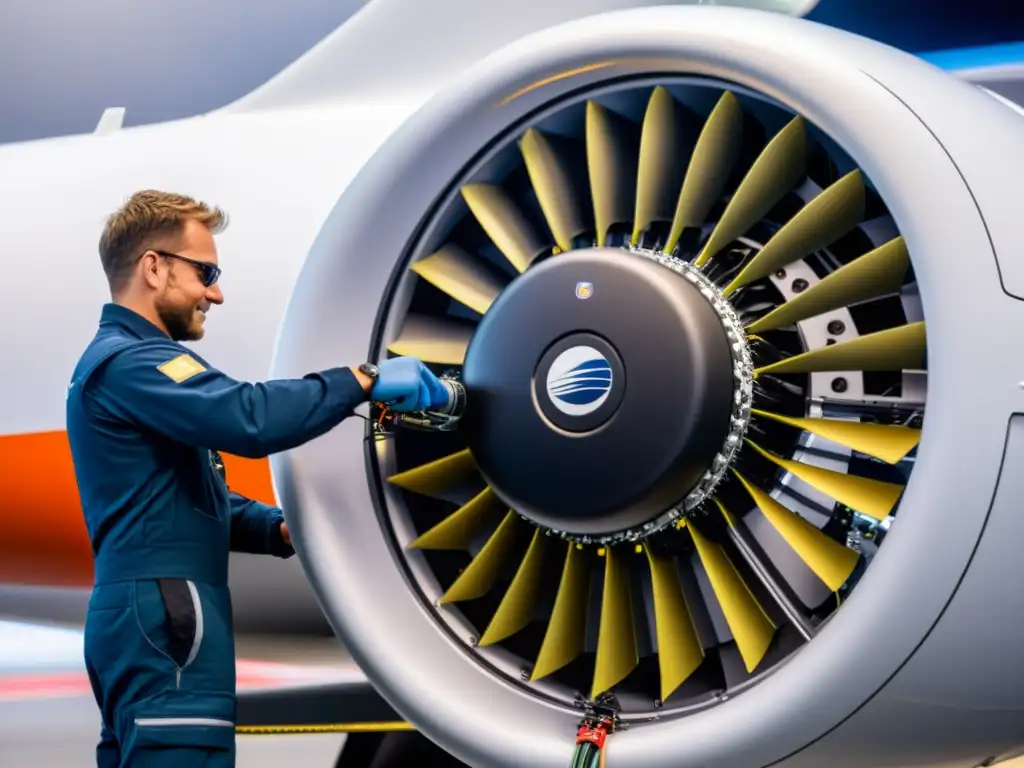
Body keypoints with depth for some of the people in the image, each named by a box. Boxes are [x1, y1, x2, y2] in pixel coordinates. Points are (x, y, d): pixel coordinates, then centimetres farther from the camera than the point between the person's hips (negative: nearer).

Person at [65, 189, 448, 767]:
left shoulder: (127, 359, 23)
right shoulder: (128, 362, -12)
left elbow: (200, 498, 23)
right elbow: (250, 418, -28)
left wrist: (283, 530, 7)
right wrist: (364, 379, -20)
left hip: (146, 617, 11)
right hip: (161, 619, -11)